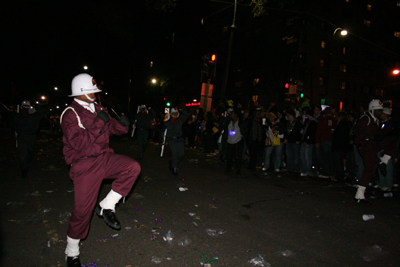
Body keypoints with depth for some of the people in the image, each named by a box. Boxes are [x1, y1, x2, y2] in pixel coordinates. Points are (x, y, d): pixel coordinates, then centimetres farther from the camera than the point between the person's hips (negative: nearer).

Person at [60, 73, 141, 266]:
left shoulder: (98, 109, 10)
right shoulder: (70, 114, -12)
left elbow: (112, 129, 13)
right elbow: (78, 142, -24)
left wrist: (122, 124, -10)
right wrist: (99, 123, -24)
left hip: (105, 158, 6)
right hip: (85, 166, -6)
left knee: (133, 167, -17)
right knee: (83, 209, -1)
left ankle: (106, 207, -3)